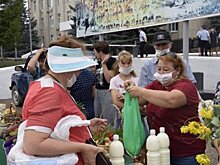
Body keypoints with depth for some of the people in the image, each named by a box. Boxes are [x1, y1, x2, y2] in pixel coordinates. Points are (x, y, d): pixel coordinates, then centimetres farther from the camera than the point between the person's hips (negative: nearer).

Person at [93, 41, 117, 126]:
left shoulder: (112, 61, -8)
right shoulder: (98, 62, 14)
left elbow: (109, 79, -18)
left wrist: (104, 64, -16)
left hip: (107, 92, -8)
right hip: (98, 92, 8)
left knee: (108, 121, -6)